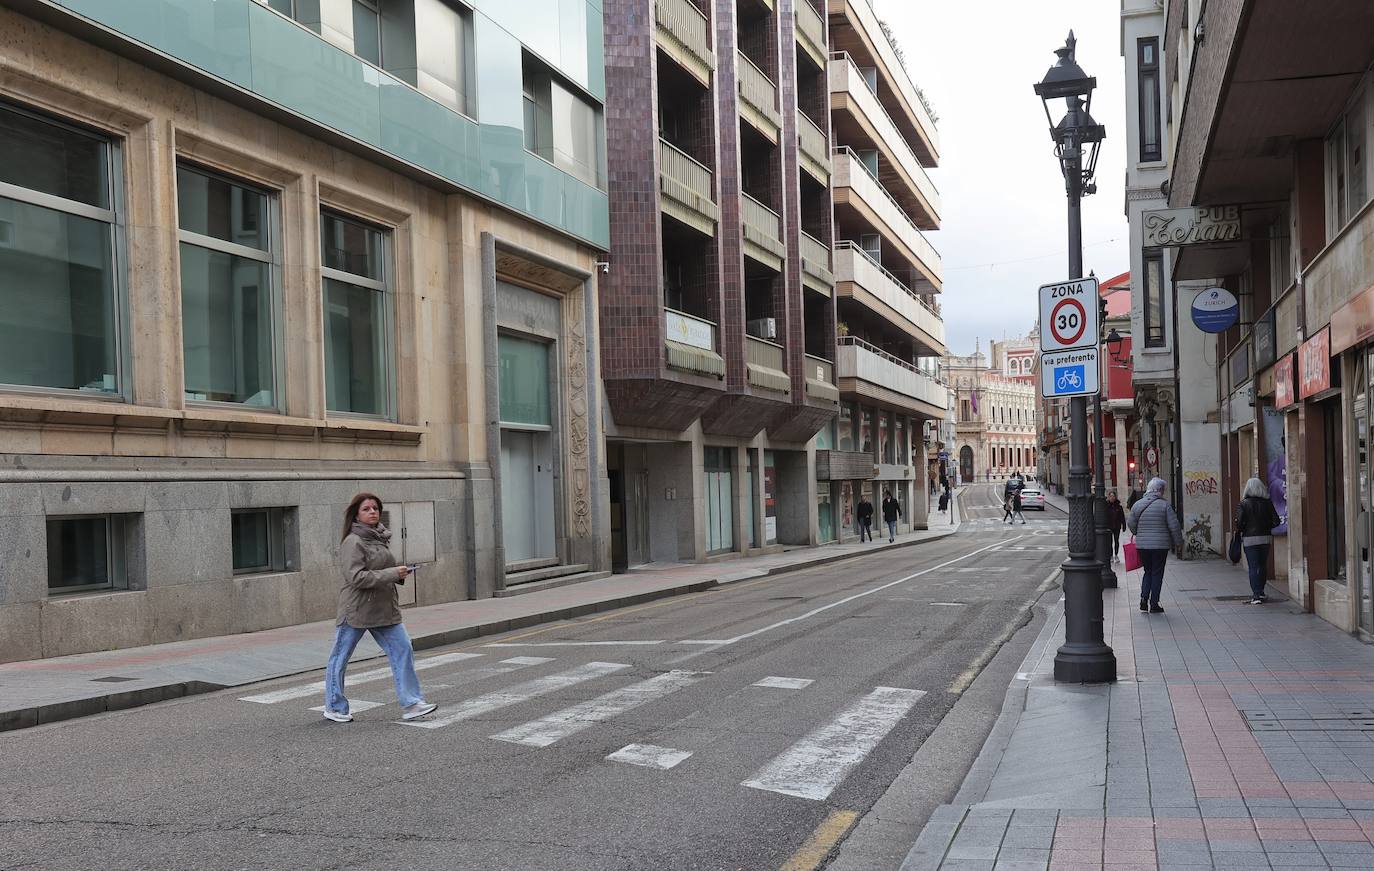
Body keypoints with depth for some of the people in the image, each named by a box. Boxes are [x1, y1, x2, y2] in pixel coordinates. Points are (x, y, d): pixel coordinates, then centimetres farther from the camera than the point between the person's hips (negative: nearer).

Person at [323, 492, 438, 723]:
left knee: (403, 650, -2)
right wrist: (393, 574, -23)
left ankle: (410, 704, 0)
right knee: (340, 658, 7)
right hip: (356, 610, -7)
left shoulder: (380, 538, 11)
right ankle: (335, 708, 21)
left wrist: (399, 574, 4)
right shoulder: (353, 542, -14)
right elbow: (356, 577, -24)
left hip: (384, 608, 7)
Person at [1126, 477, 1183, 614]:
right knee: (1157, 573, 5)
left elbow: (1131, 523, 8)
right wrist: (1178, 542, 3)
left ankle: (1144, 597, 1)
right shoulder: (1164, 505, -9)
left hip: (1142, 545, 3)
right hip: (1161, 545, -3)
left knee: (1148, 571, 18)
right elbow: (1174, 526, -8)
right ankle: (1154, 604, 6)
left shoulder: (1138, 505, 2)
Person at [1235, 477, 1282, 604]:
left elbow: (1239, 522, -13)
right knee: (1262, 566, 15)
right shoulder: (1268, 503, 1)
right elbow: (1276, 521, -1)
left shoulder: (1243, 504, -8)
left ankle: (1256, 595, -8)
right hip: (1265, 538, 3)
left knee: (1253, 567, -2)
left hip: (1249, 538, -3)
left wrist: (1238, 532, 6)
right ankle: (1260, 592, 26)